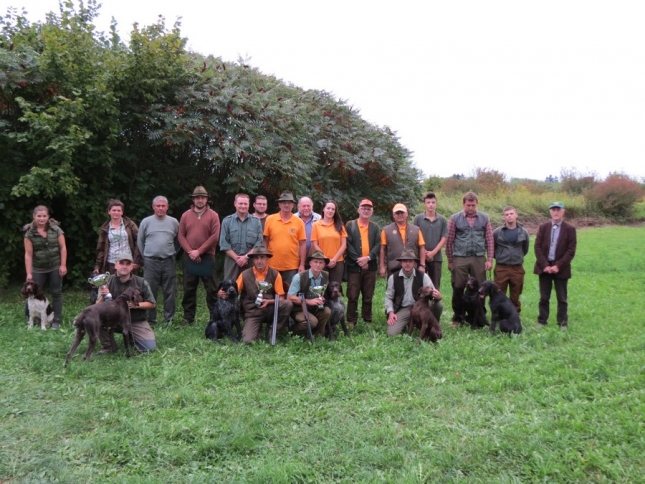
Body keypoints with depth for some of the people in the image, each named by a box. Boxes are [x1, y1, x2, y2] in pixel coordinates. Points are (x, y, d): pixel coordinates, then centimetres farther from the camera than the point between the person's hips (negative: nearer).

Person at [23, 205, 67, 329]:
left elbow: (63, 247, -2)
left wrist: (63, 265, -7)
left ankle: (56, 320, 16)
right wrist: (29, 273, -9)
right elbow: (28, 254, -6)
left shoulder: (56, 229, -5)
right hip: (38, 269, 0)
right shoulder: (29, 233, -6)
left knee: (56, 293, 7)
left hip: (55, 267, 0)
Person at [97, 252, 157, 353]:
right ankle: (107, 347, -5)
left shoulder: (141, 282, -6)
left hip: (137, 321, 0)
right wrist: (103, 297, -29)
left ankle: (131, 337, 18)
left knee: (150, 347, -16)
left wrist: (137, 305, -18)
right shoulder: (108, 282, -6)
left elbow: (152, 304, 0)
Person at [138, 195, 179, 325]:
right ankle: (150, 320, 11)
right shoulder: (146, 222, 2)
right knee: (150, 292, 2)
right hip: (151, 262, -1)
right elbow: (140, 242, 8)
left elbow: (178, 241, 14)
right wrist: (145, 256, 7)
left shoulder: (173, 222, 5)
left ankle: (169, 319, 15)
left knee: (170, 292, 5)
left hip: (168, 262, 1)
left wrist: (172, 253, 8)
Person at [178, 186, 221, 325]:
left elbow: (215, 237, -7)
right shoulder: (186, 215, 10)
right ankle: (188, 317, 14)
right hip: (189, 257, 3)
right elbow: (181, 236, 5)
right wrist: (190, 251, -8)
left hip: (207, 257, -2)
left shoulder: (213, 215, 1)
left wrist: (199, 251, -11)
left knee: (211, 289, 1)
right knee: (189, 288, 6)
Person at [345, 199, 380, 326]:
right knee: (352, 295, -1)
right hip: (354, 265, -2)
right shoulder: (350, 225, 3)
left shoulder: (375, 227, 12)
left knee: (368, 296, 8)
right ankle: (351, 321, 6)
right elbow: (348, 244, -5)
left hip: (370, 266, 3)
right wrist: (358, 259, -14)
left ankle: (367, 320, 17)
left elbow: (378, 245, 2)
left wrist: (368, 258, -13)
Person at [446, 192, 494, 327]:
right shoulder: (455, 218, 0)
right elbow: (449, 241, 2)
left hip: (479, 259, 1)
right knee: (458, 289, 3)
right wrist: (450, 261, 1)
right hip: (460, 259, -1)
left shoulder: (484, 218, 5)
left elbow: (489, 240, 6)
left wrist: (489, 259, 0)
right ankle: (457, 318, 16)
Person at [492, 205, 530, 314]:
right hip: (501, 268, -1)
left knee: (515, 296, 10)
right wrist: (499, 257, 8)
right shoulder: (497, 232, -4)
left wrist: (518, 257, 12)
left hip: (517, 268, 1)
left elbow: (525, 249, 16)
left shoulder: (523, 232, 1)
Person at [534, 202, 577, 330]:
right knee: (544, 297, 8)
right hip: (544, 267, 2)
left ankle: (563, 323, 14)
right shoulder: (543, 227, 6)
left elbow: (571, 251, -6)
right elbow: (537, 247, 0)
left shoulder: (570, 229, -1)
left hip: (561, 268, -2)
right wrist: (544, 265, -11)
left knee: (562, 298, 6)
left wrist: (558, 265, -14)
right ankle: (542, 321, 16)